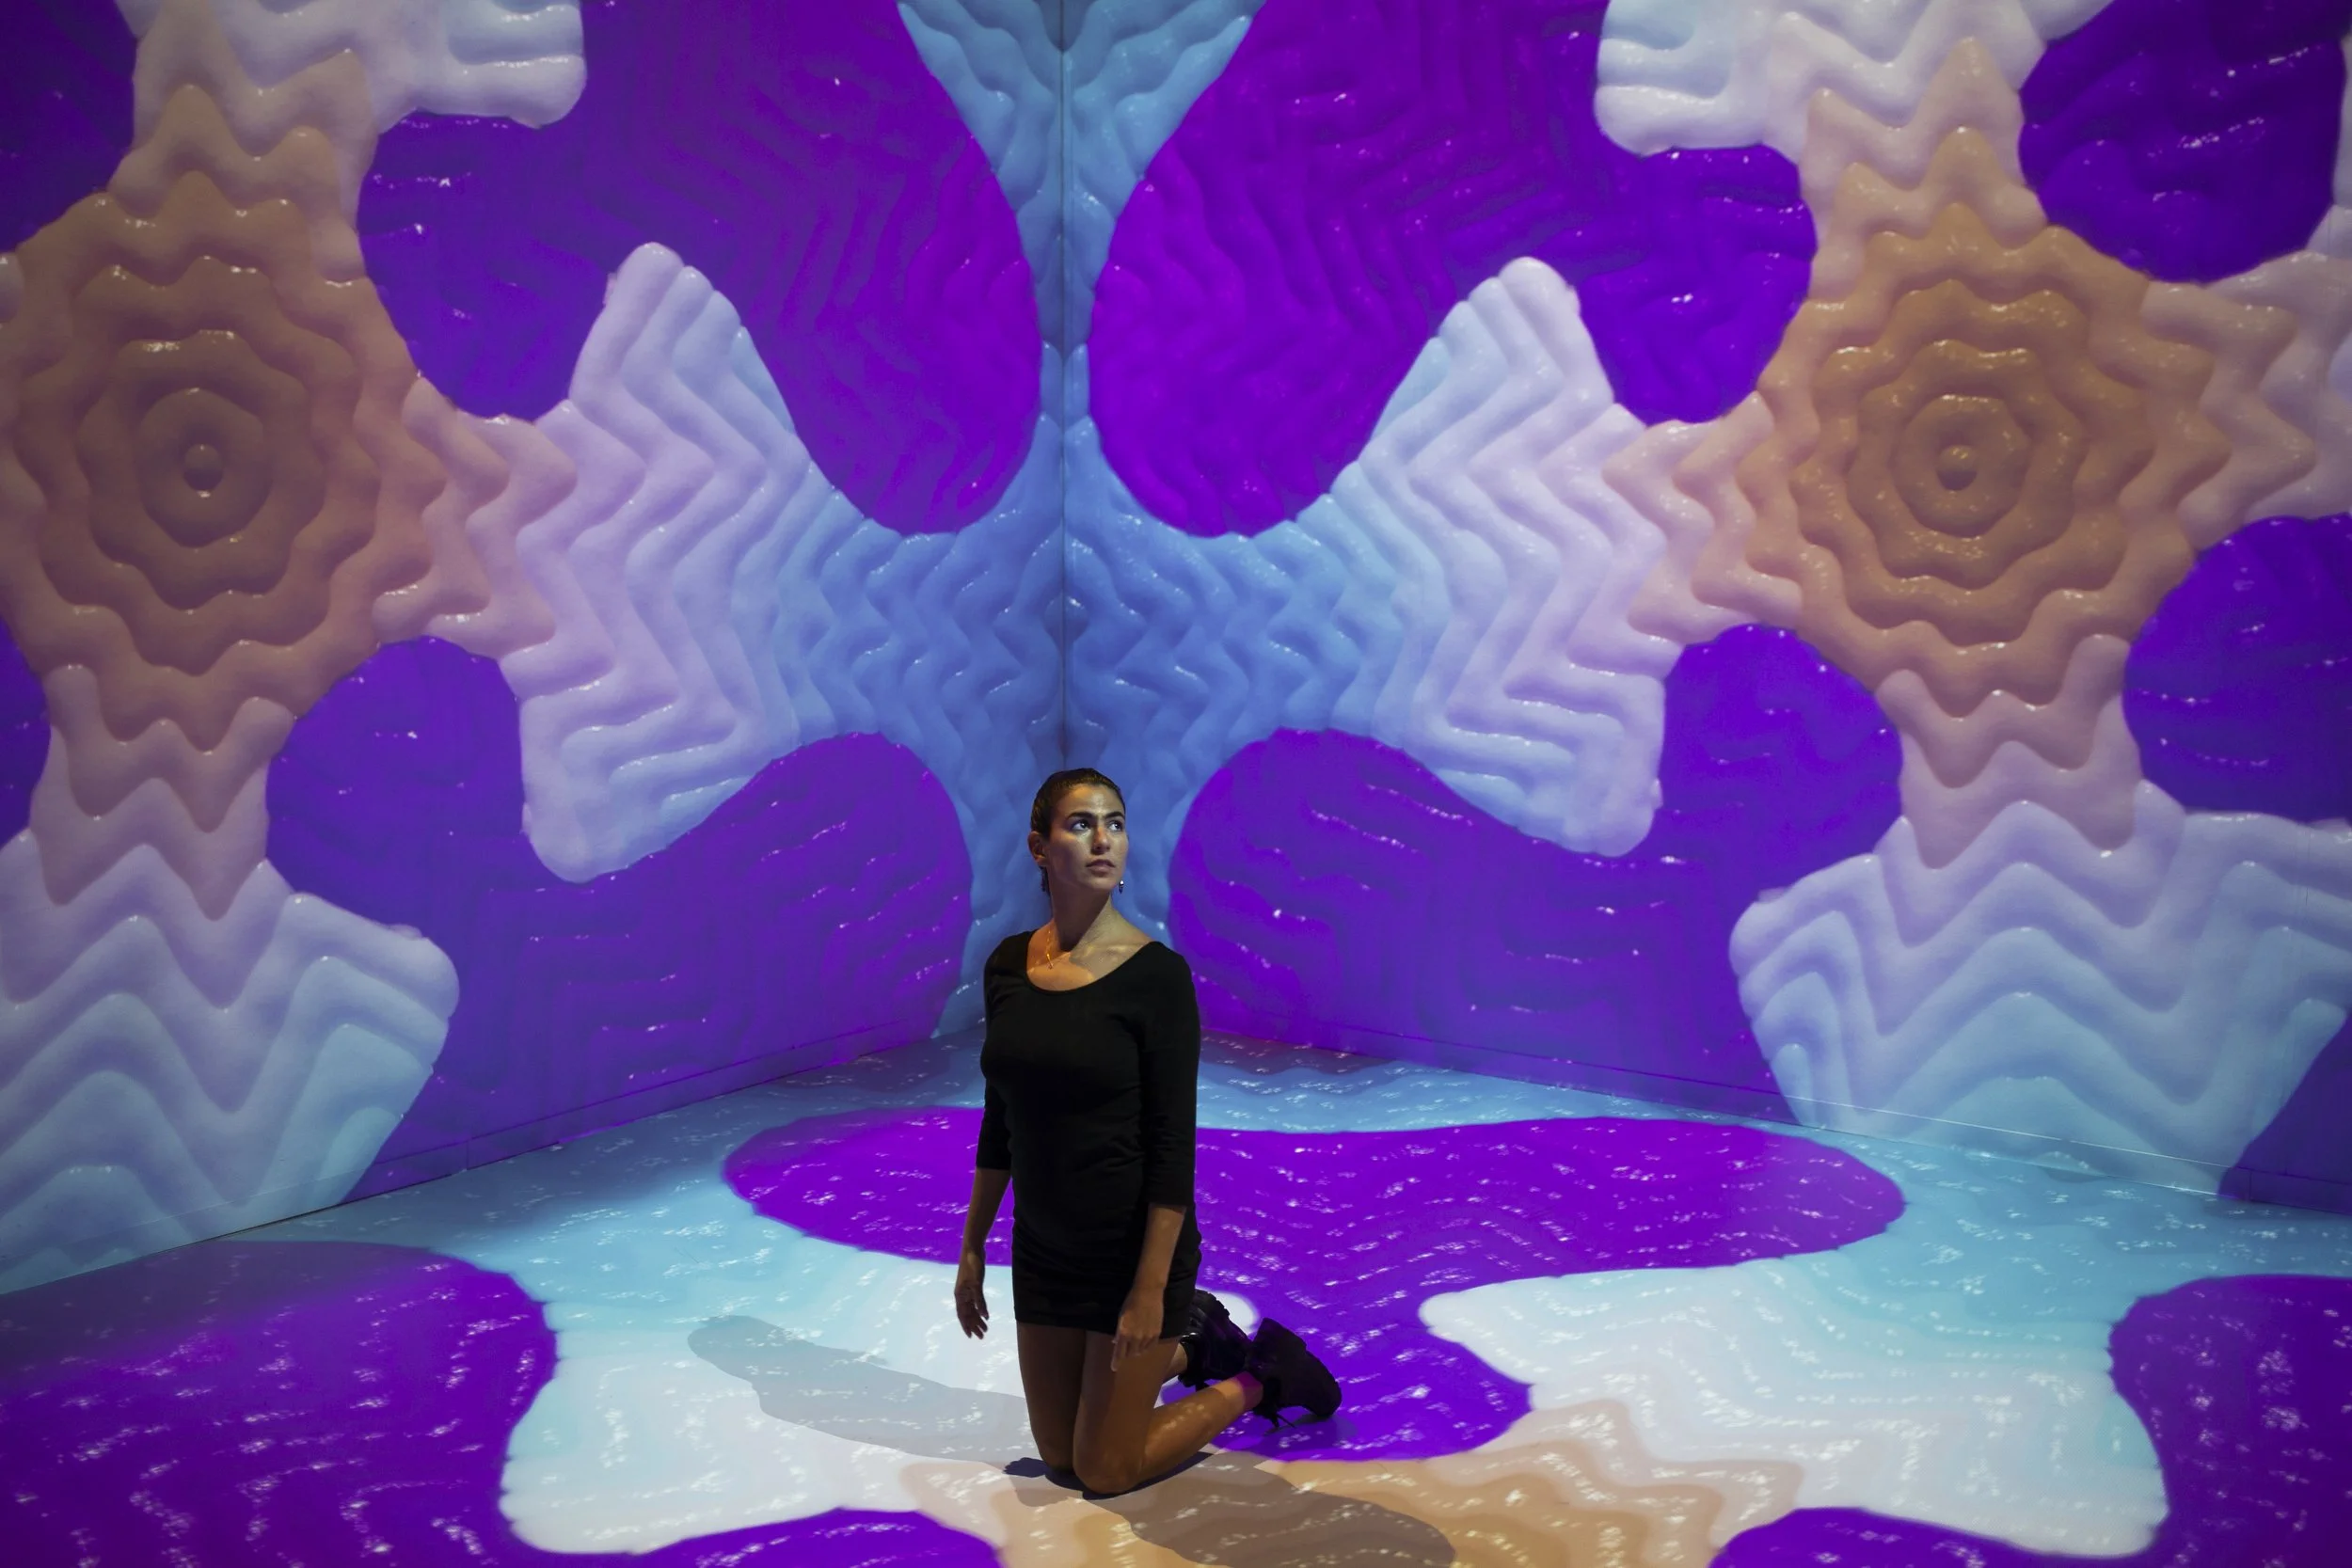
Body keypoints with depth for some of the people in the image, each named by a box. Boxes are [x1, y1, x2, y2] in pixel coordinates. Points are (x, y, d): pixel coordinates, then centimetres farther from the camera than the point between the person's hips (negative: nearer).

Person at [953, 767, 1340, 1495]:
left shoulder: (1156, 973, -17)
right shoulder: (1007, 965, -1)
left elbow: (1172, 1142, -17)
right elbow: (1001, 1119, 8)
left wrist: (1152, 1287, -18)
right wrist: (973, 1245, 9)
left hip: (1134, 1246, -6)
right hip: (1043, 1248, 6)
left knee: (1105, 1471, 5)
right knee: (1059, 1456, 18)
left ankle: (1259, 1376, 25)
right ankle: (1191, 1346, 41)